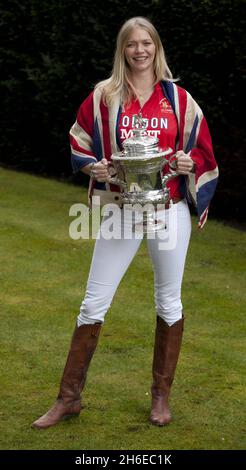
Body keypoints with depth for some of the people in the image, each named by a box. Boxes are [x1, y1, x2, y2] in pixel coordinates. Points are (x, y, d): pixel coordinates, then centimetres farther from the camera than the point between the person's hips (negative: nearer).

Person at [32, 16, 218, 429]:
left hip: (169, 210, 1)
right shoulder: (103, 96, 1)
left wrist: (189, 163, -13)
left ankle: (161, 395, 23)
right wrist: (93, 167, -12)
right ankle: (69, 398, 11)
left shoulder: (178, 98, 3)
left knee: (169, 302, 8)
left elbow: (201, 149, 9)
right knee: (93, 303, 1)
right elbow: (79, 143, 7)